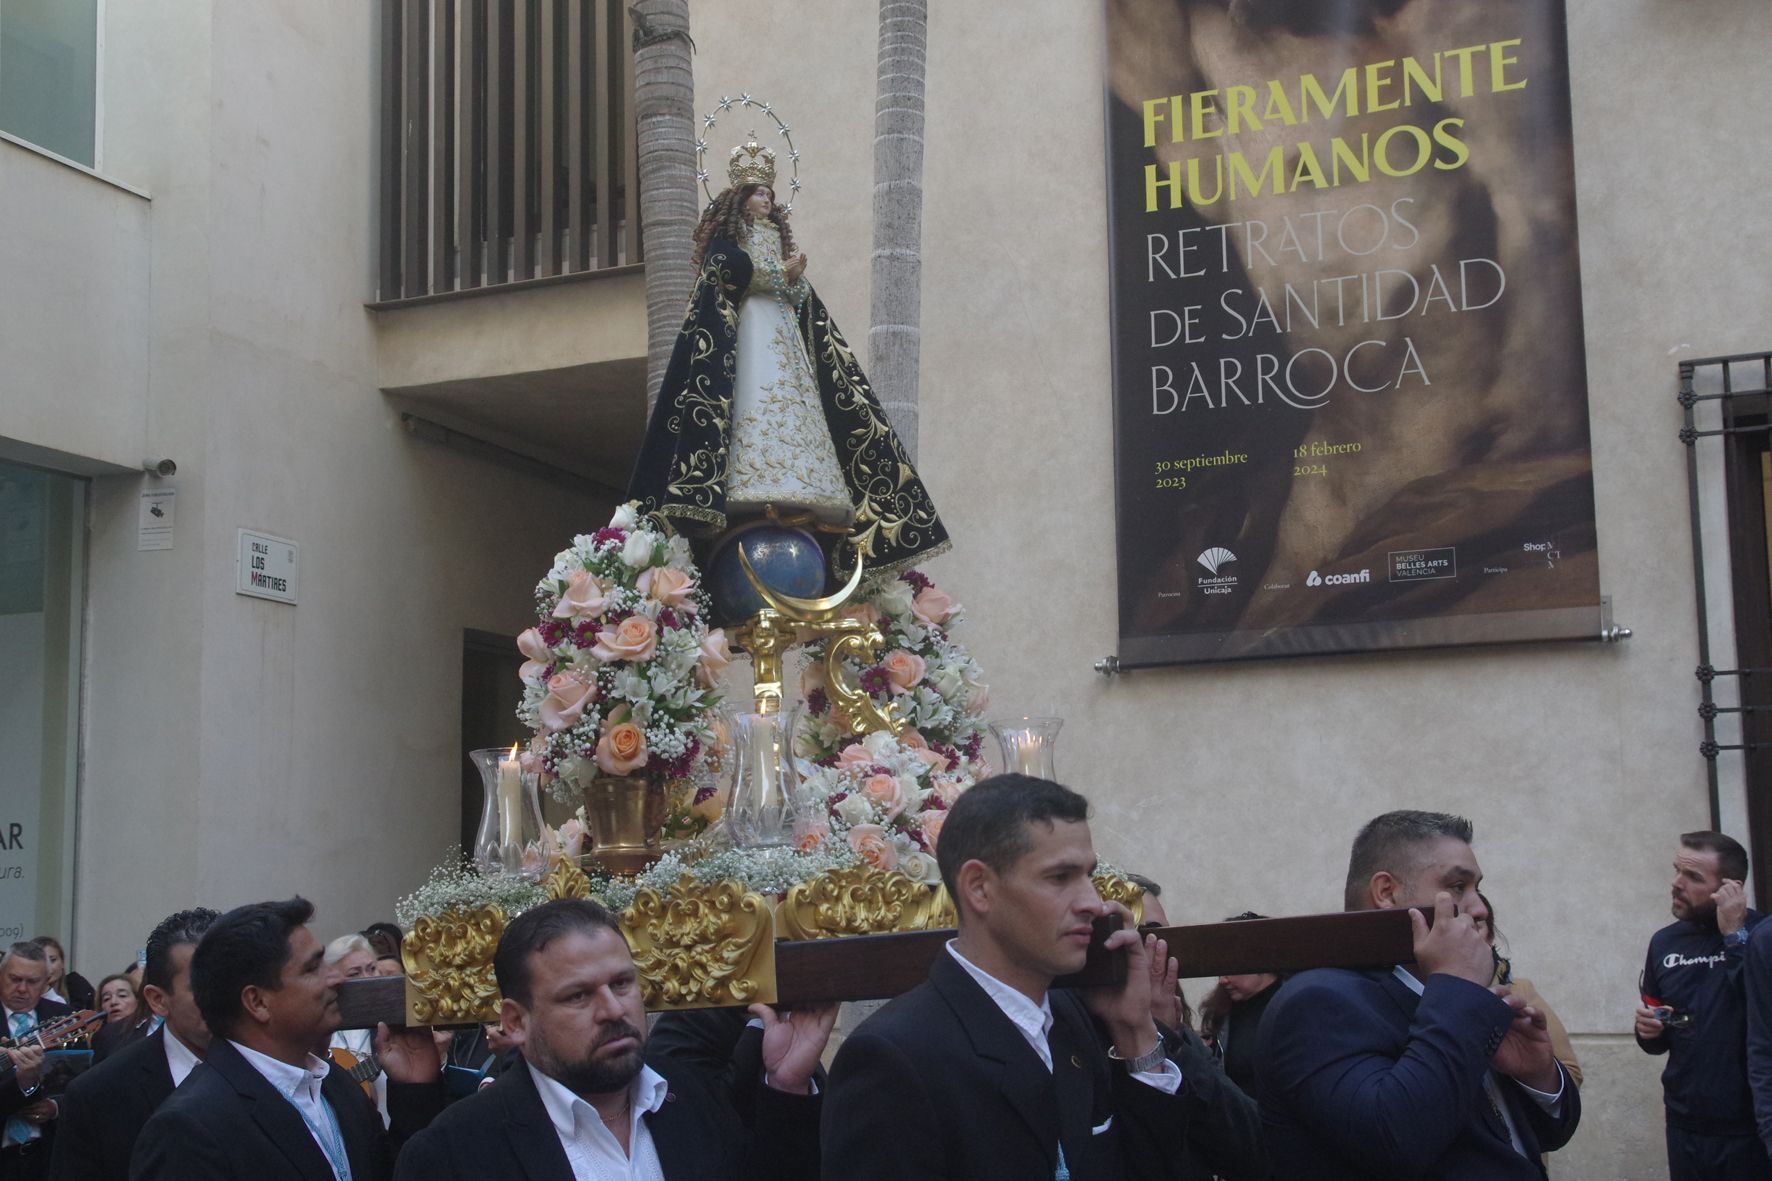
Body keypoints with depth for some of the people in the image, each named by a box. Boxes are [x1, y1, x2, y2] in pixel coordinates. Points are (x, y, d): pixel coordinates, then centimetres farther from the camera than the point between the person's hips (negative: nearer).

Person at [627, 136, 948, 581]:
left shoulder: (778, 236, 28)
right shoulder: (728, 234, 10)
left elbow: (802, 296, 21)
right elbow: (734, 267, -11)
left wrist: (797, 279, -2)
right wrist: (783, 275, -6)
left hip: (782, 330, 7)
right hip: (746, 328, -7)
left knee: (792, 406, -8)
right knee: (756, 403, -22)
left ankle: (794, 483, -17)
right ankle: (756, 480, -33)